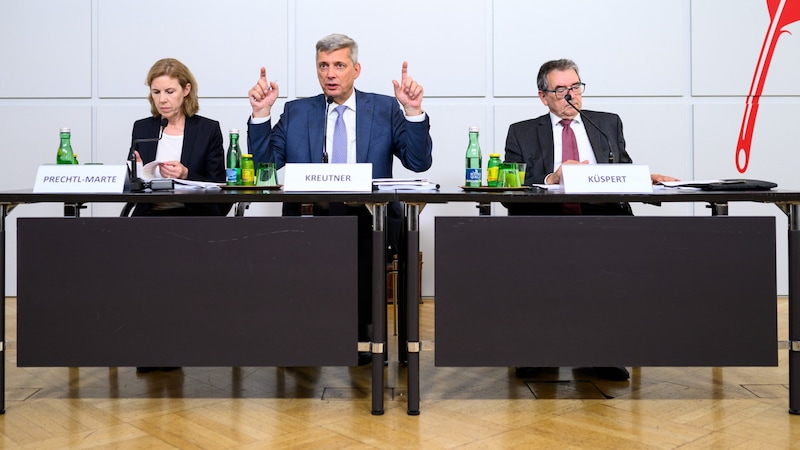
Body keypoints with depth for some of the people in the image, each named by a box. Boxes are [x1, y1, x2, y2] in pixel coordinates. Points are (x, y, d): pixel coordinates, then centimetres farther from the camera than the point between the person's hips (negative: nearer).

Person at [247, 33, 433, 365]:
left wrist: (413, 111, -11)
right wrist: (261, 113, -3)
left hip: (368, 216, -1)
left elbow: (419, 162, 1)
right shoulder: (296, 112, 16)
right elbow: (265, 166, 7)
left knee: (371, 235, -33)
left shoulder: (385, 109, 12)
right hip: (311, 215, 1)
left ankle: (362, 333, -11)